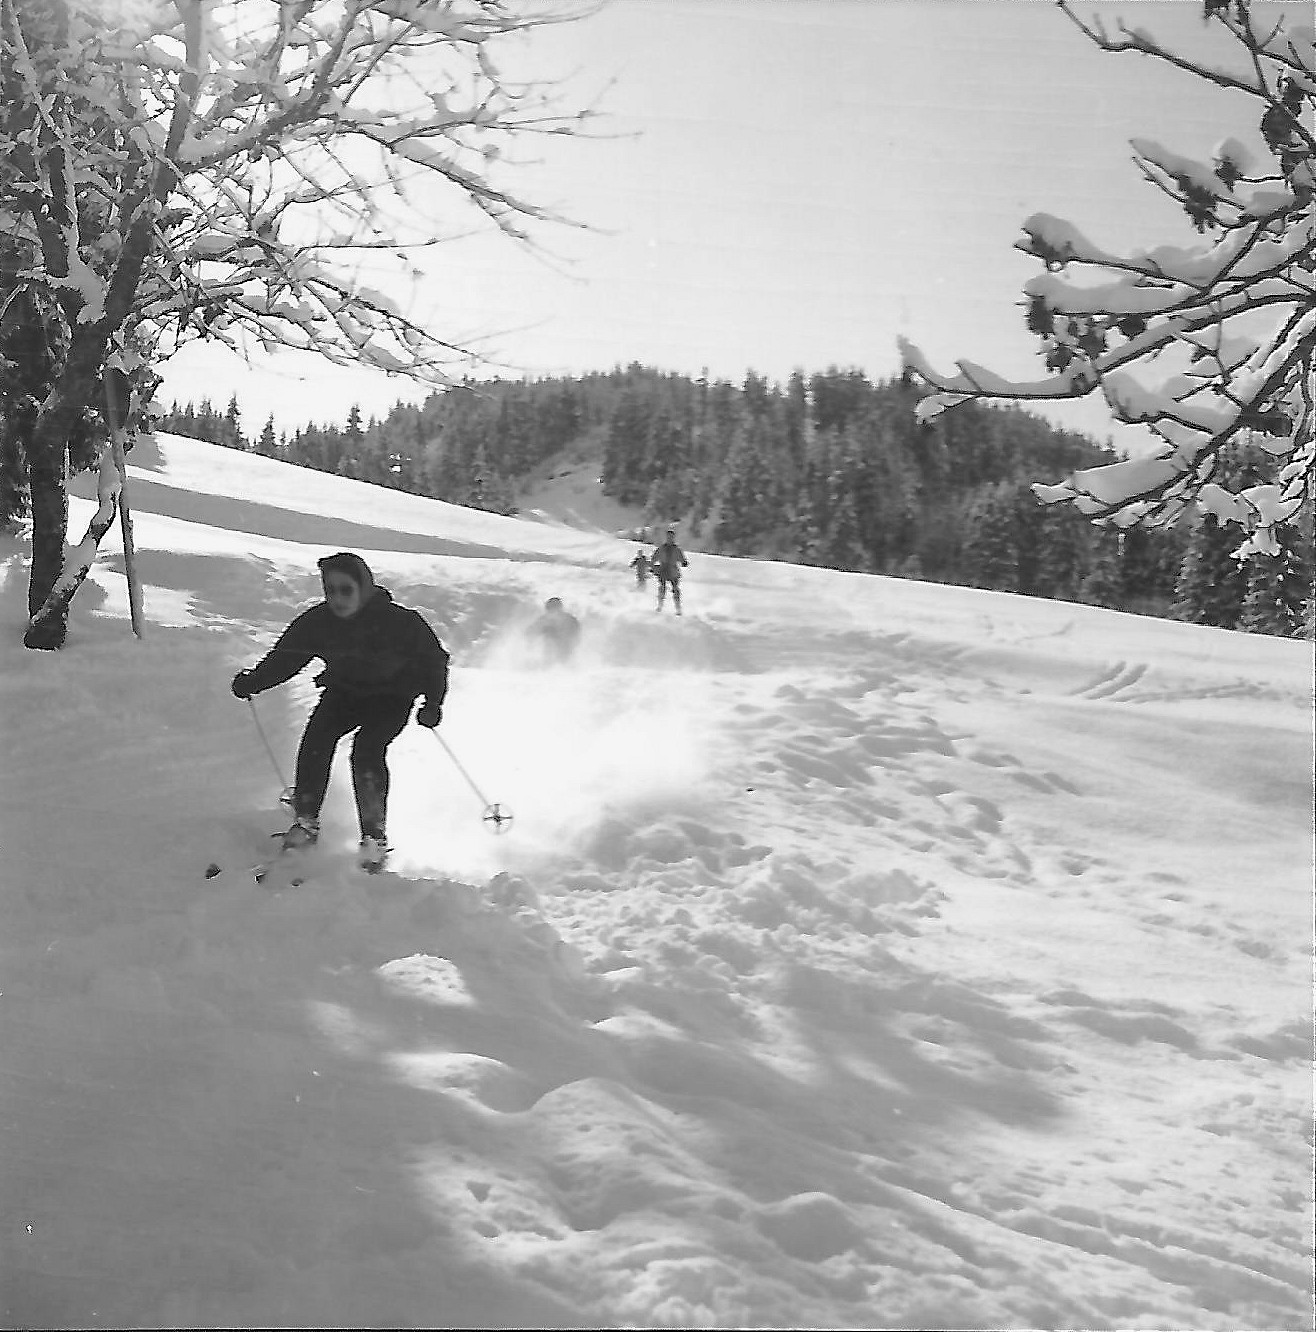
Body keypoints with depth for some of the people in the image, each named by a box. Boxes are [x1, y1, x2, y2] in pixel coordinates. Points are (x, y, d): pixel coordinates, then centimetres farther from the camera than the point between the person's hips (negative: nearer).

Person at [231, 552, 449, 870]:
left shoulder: (399, 621, -28)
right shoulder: (317, 621, -18)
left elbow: (433, 658, -16)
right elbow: (284, 656, -14)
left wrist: (433, 703, -24)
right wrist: (254, 681, -31)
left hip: (391, 697, -4)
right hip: (343, 692, 4)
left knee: (367, 750, -25)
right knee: (316, 738, -19)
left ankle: (375, 835, -11)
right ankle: (306, 820, -2)